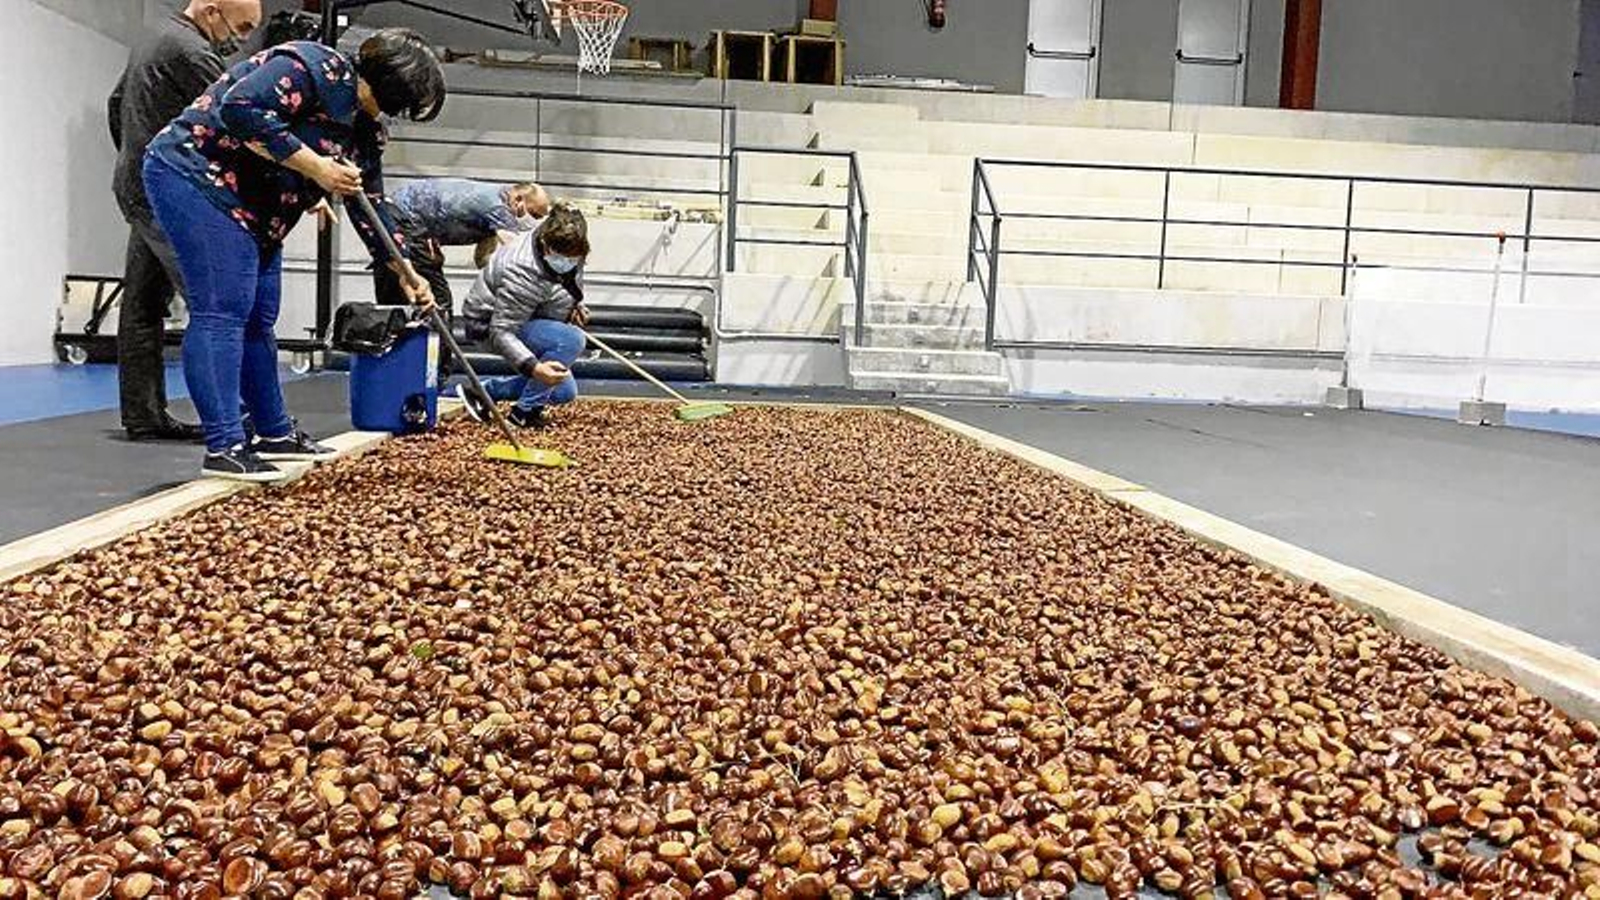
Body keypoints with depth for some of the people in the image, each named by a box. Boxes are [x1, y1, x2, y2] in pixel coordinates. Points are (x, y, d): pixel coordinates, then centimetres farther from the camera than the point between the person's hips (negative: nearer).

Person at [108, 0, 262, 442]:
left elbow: (116, 106, 32)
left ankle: (143, 415, 12)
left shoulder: (154, 40, 22)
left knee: (143, 306, 8)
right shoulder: (190, 52, -11)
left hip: (137, 189, 11)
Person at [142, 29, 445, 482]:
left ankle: (274, 433, 22)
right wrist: (315, 166, -27)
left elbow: (369, 206, 15)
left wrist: (405, 272, 12)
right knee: (223, 311, -13)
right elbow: (241, 109, -30)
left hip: (252, 209, 10)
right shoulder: (317, 67, -19)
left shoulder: (365, 130, 9)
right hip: (195, 175, -10)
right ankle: (223, 447, -12)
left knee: (258, 320, 12)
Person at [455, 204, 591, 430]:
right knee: (571, 341, -33)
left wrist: (576, 306, -4)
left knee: (564, 392, 8)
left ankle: (481, 391, 13)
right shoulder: (522, 274, -37)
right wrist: (534, 367, -50)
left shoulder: (564, 249, -12)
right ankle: (524, 412, -20)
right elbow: (501, 332, -37)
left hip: (528, 319, 9)